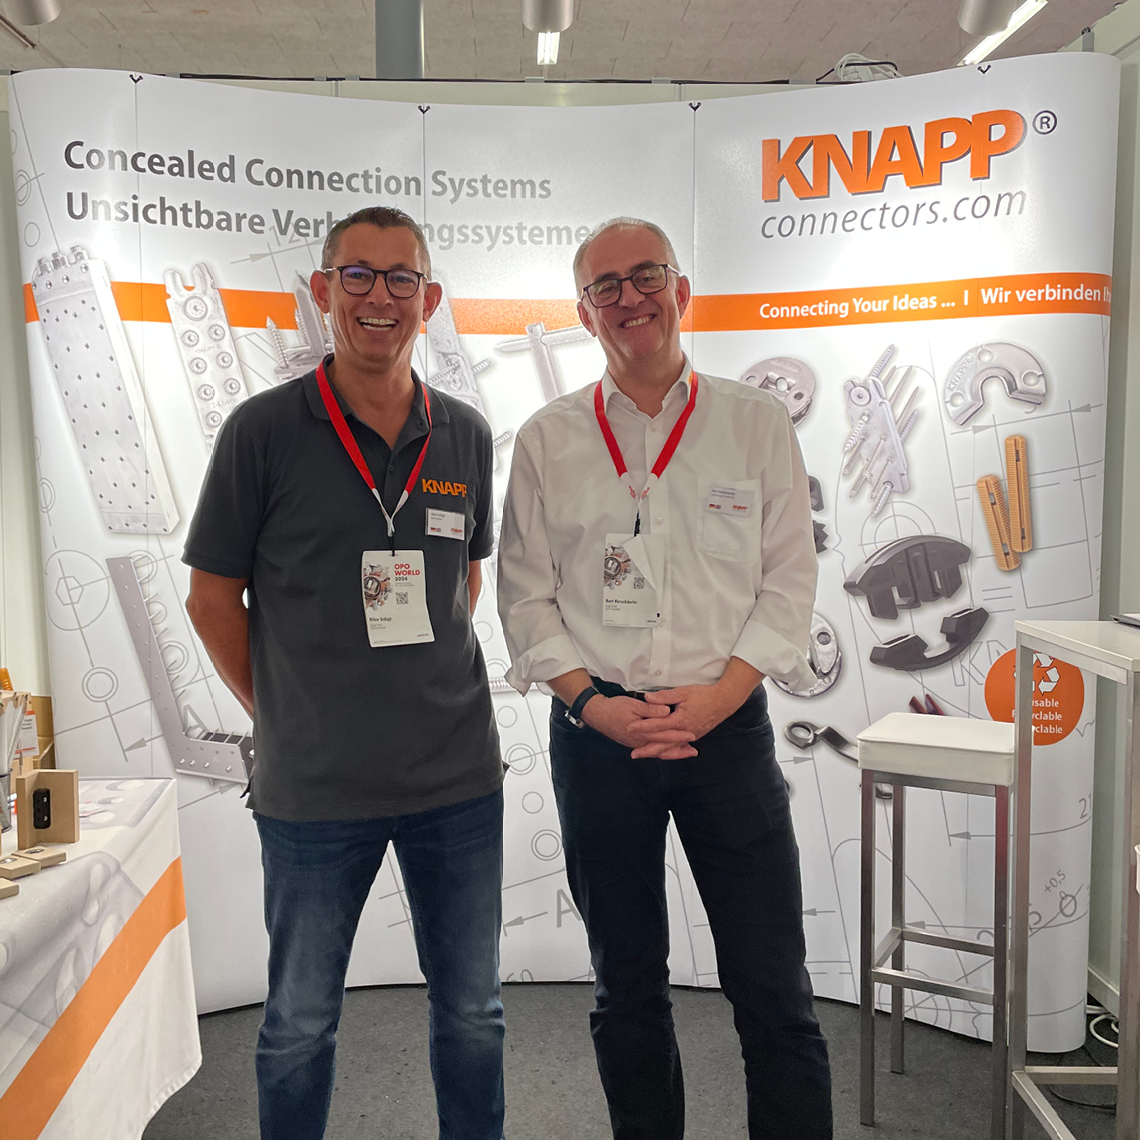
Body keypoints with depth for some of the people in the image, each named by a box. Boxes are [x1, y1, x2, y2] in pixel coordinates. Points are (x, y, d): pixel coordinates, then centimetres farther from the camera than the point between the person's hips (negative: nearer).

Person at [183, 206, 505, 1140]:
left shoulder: (465, 436, 4)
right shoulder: (264, 430, -6)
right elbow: (213, 596, 0)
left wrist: (429, 676, 10)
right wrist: (280, 713, 1)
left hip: (459, 776, 3)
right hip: (314, 784, -2)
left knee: (472, 1012, 17)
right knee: (300, 1023, 15)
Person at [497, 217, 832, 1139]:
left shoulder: (757, 423, 4)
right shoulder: (547, 440, 5)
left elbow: (788, 584, 1)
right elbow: (525, 596, 3)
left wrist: (717, 695, -11)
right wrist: (592, 702, -10)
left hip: (729, 727, -1)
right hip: (597, 735, 1)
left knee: (773, 988, 4)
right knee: (628, 987, 15)